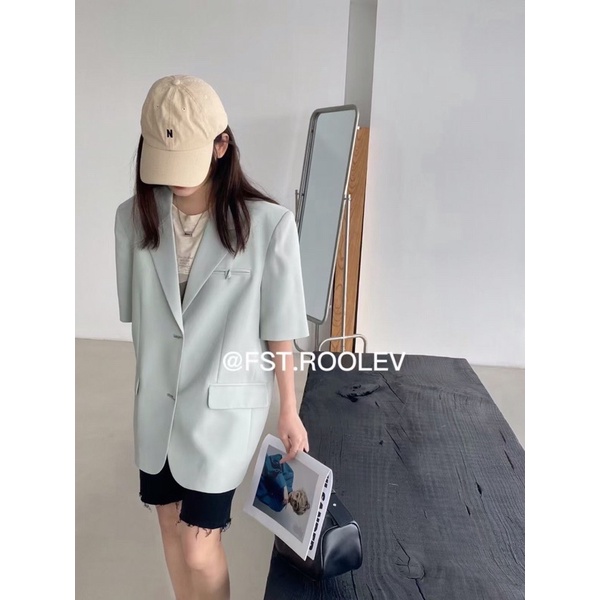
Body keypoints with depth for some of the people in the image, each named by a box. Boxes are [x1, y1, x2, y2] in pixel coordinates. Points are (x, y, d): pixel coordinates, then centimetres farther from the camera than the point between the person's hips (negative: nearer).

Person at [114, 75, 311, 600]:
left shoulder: (269, 224, -19)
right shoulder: (133, 217, -6)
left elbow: (279, 328, -11)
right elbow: (138, 313, 5)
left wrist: (289, 411, -3)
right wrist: (148, 383, 12)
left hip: (225, 405, -4)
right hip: (156, 402, 5)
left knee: (198, 547, 5)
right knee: (170, 524, 21)